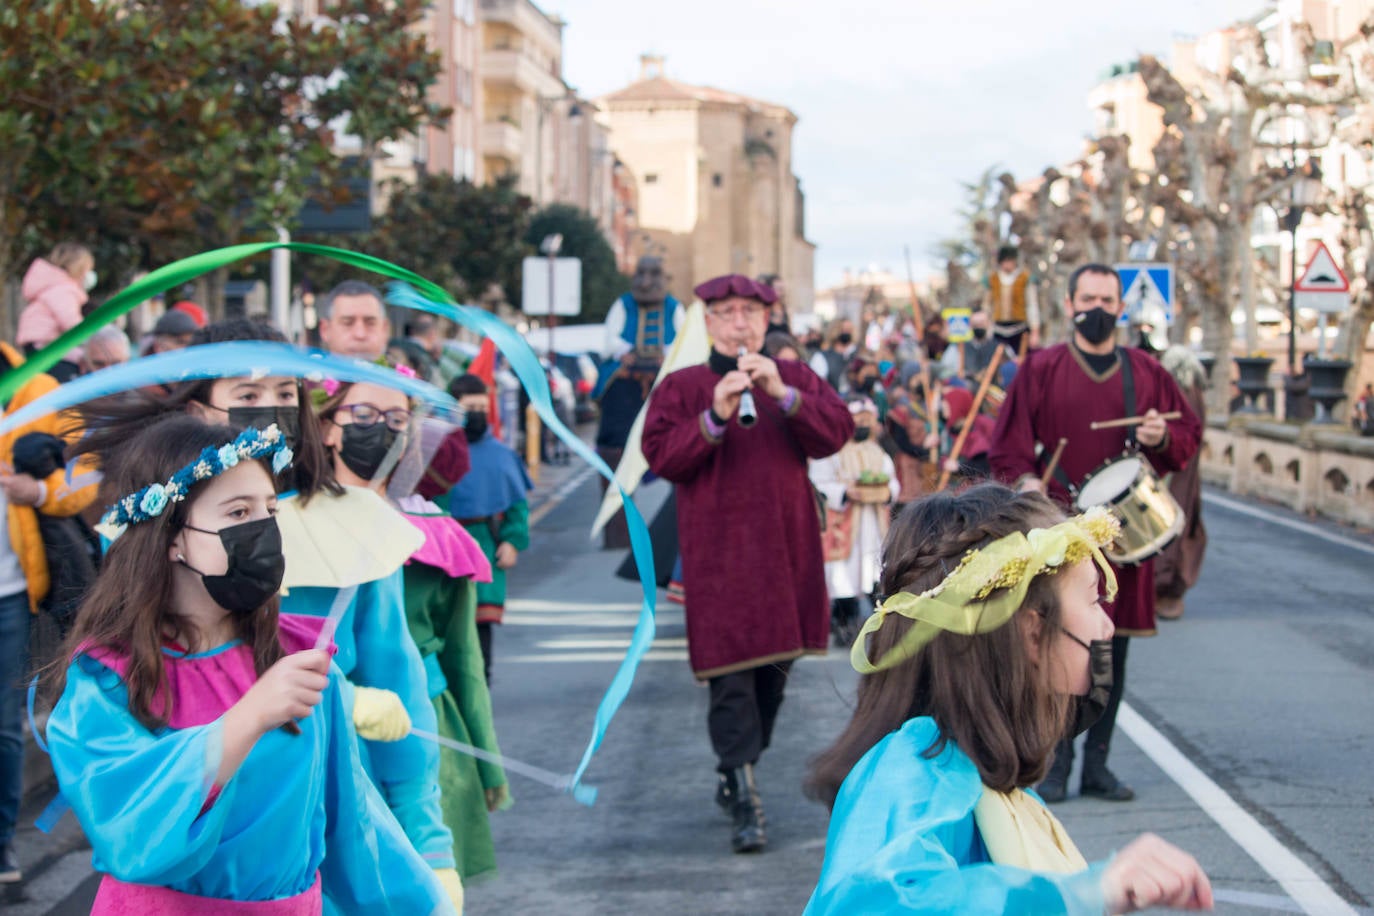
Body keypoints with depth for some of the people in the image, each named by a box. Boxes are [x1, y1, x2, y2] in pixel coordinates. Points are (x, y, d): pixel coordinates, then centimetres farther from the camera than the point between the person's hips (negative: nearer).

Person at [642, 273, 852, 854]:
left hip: (787, 550, 3)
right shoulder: (681, 387, 5)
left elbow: (837, 433, -4)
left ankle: (735, 772, 30)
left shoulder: (795, 379, 11)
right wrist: (715, 417, -20)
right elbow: (659, 455, -7)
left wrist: (783, 394, -18)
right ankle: (744, 803, -10)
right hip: (718, 555, -3)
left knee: (775, 671, 12)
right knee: (731, 678, -10)